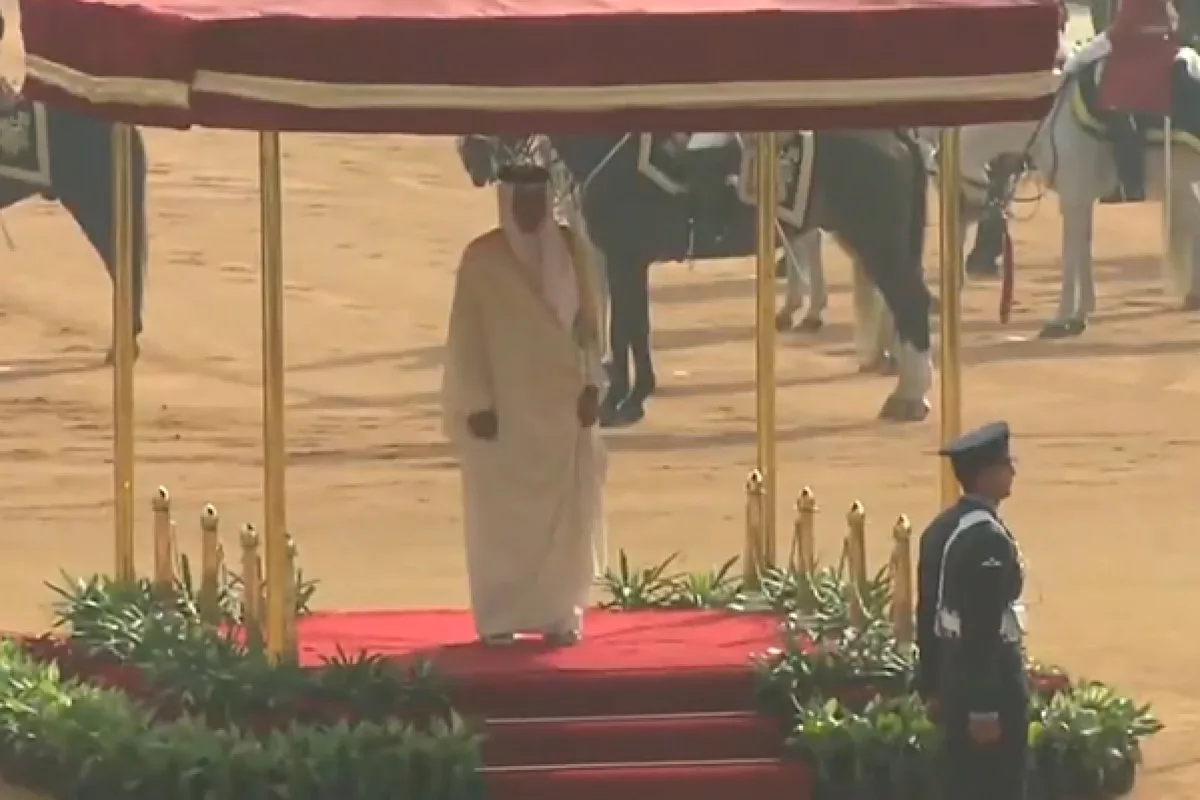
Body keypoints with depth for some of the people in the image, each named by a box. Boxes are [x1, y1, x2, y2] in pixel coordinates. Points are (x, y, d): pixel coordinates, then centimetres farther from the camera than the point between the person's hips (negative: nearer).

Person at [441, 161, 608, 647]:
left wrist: (591, 385, -1)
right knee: (502, 515, -2)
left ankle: (559, 614, 10)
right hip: (504, 407, -3)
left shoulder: (569, 249, 5)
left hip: (563, 404, 3)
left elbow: (588, 320, 8)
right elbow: (466, 334, -5)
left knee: (565, 513, 3)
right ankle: (499, 620, 2)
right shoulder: (482, 258, -5)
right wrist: (477, 404, -11)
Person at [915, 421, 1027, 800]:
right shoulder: (988, 538, -21)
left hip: (955, 676, 9)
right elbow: (983, 627, -23)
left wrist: (932, 686, 20)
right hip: (992, 683, -9)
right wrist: (985, 708, -22)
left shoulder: (941, 529, 8)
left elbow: (927, 615, 13)